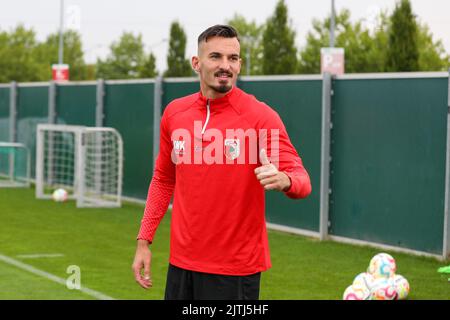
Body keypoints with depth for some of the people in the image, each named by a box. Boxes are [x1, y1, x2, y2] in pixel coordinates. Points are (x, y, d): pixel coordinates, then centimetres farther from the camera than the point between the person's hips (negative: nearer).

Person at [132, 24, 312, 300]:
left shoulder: (261, 116, -9)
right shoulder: (174, 113, 4)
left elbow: (301, 179, -13)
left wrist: (284, 180, -36)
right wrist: (144, 240, 10)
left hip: (236, 269, -4)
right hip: (181, 263, 4)